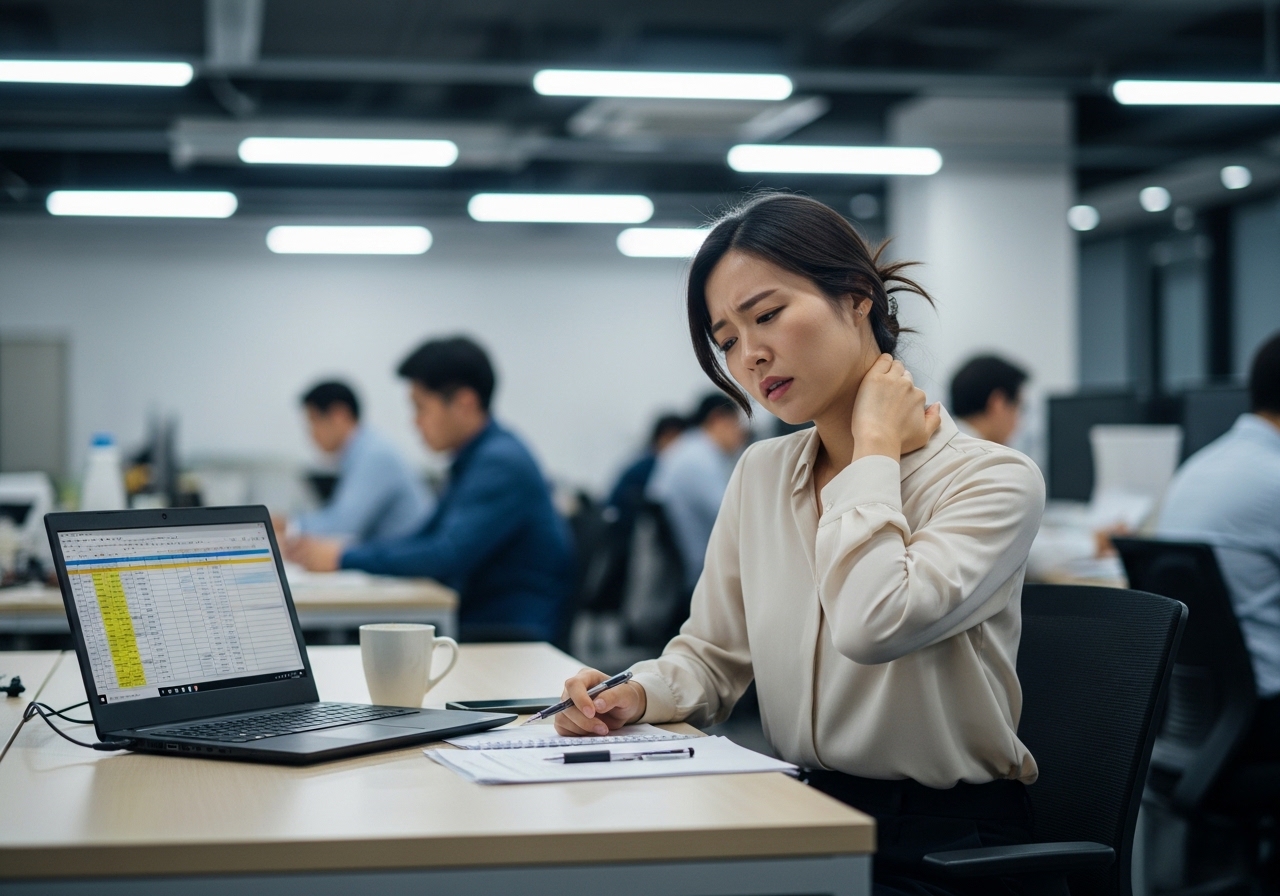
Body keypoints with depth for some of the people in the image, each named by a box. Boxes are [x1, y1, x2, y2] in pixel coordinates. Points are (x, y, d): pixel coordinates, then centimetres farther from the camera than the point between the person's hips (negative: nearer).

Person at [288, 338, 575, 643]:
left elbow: (449, 557, -22)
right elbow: (423, 540, 22)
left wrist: (346, 558, -15)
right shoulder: (472, 460, 15)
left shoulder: (502, 463, -16)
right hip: (474, 622, 9)